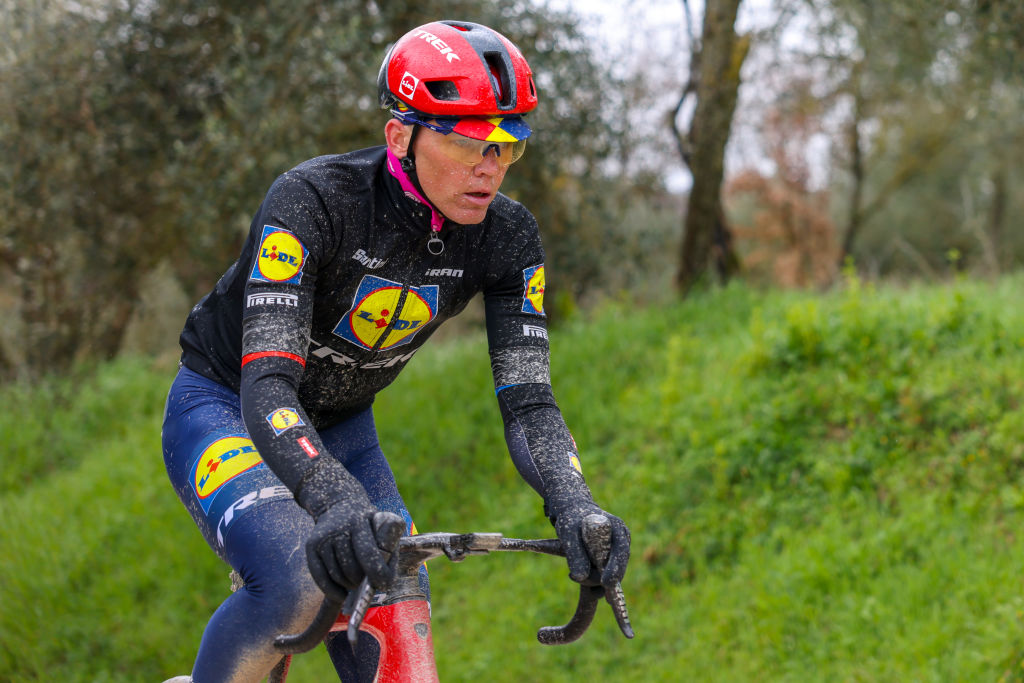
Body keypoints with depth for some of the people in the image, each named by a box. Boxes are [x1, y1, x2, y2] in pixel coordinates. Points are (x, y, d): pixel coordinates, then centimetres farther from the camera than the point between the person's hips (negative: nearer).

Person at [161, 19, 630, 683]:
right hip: (224, 407, -5)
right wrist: (335, 501, -59)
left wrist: (574, 505, -40)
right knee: (296, 583, -32)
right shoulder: (312, 200, -32)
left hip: (341, 427, 6)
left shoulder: (505, 236, -17)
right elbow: (267, 385, -40)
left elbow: (527, 398, -19)